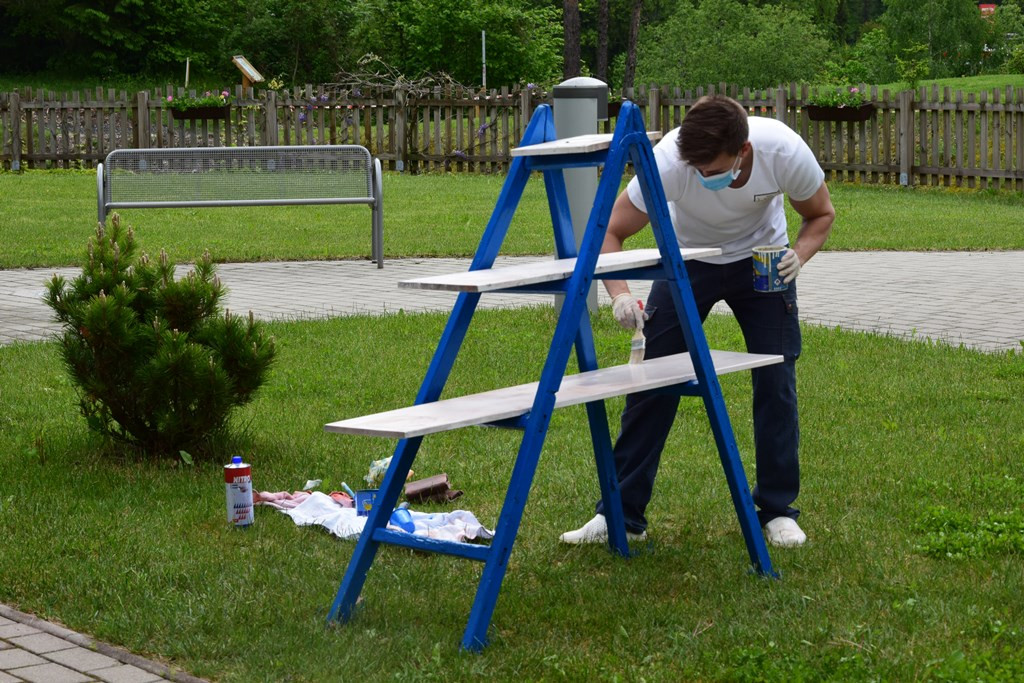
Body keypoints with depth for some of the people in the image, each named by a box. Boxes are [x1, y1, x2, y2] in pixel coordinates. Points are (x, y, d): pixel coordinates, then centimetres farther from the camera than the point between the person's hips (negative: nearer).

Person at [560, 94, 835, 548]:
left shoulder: (784, 151, -31)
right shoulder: (669, 162, -35)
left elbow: (820, 215, -11)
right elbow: (610, 231, -27)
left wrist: (799, 254, -31)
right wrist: (619, 293, -44)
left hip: (761, 260, 1)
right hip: (688, 260, 0)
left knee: (777, 381, -8)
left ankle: (777, 510, 9)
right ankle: (622, 514, 2)